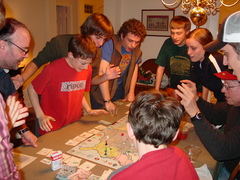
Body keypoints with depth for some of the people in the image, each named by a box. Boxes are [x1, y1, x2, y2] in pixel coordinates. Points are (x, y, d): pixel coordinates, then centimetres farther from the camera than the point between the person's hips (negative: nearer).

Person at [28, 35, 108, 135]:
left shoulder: (87, 69, -2)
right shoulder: (53, 70, -19)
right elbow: (31, 89, -8)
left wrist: (89, 110, 4)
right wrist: (40, 115, -13)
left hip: (75, 125, 5)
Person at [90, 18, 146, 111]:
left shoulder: (136, 48, -4)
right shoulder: (110, 44, -26)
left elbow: (134, 68, 9)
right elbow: (102, 72, -31)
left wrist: (131, 92, 6)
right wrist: (107, 101, -31)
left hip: (119, 88, 6)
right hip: (101, 89, -5)